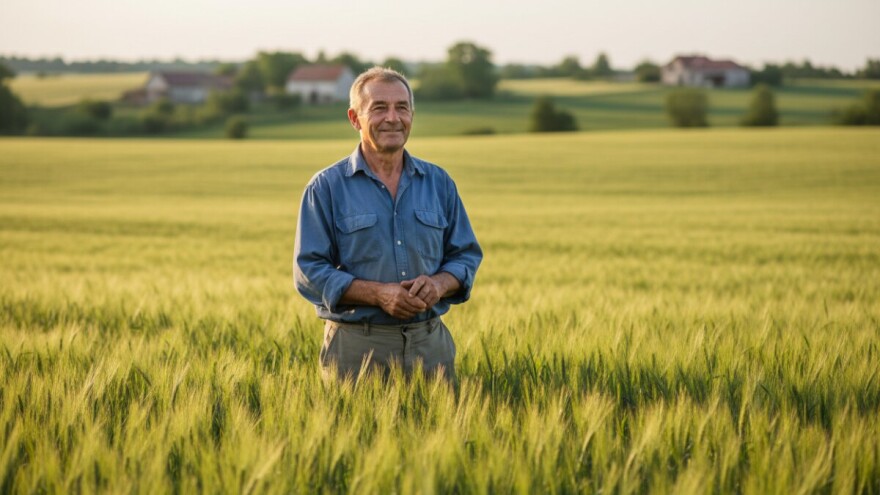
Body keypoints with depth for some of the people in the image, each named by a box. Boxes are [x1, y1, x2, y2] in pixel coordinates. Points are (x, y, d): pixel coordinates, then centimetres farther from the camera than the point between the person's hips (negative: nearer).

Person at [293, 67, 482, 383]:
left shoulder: (439, 182, 9)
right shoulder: (326, 187, -1)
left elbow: (466, 254, 13)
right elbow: (309, 271, -6)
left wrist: (440, 283, -10)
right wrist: (378, 294, -18)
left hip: (430, 344, 3)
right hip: (357, 346, -3)